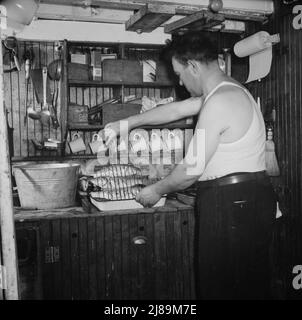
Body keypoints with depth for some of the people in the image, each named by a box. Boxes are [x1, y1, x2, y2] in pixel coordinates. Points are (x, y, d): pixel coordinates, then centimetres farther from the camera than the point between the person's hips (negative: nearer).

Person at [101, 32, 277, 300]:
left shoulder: (219, 102, -18)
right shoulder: (226, 90, 15)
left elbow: (192, 170, -17)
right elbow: (176, 109, 22)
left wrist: (157, 191, 1)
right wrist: (125, 124, 25)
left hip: (232, 204, -10)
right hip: (245, 199, 10)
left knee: (225, 288, 2)